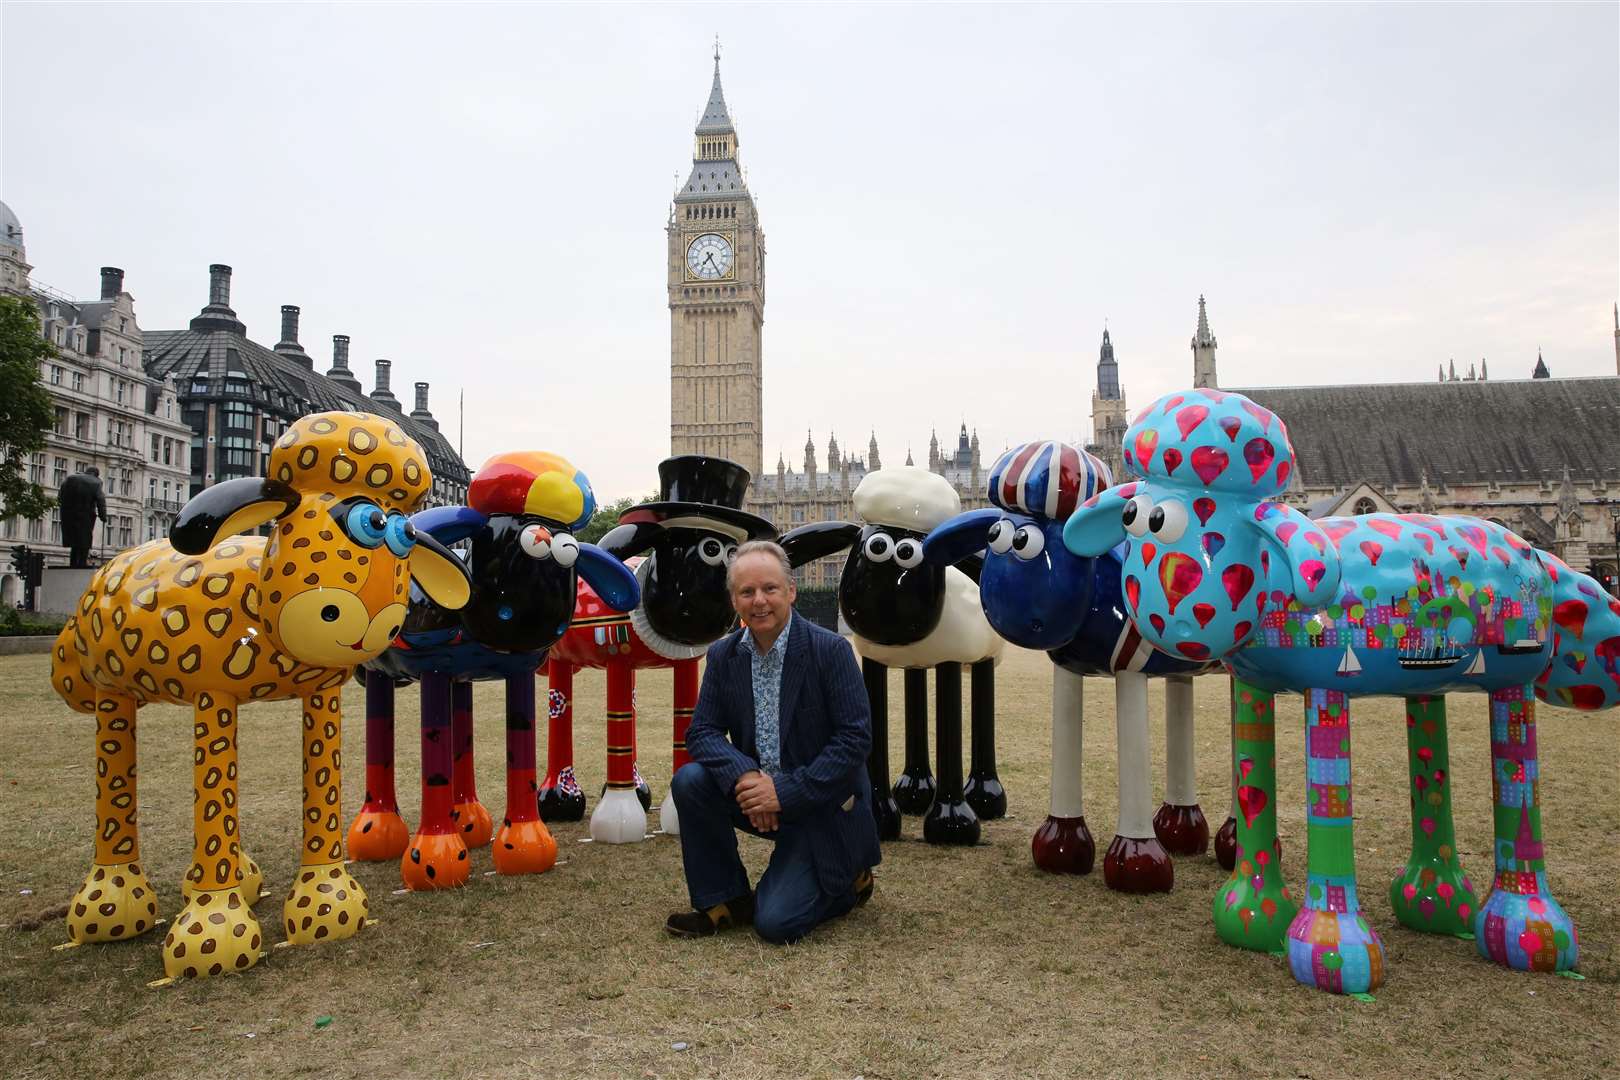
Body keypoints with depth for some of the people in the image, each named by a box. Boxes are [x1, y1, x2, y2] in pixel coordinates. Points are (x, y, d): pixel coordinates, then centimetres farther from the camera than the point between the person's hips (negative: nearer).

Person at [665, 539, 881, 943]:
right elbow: (702, 732, -4)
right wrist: (744, 775, -25)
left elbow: (855, 738, -18)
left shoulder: (830, 650, -16)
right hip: (757, 792, 5)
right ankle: (724, 901, -1)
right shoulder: (723, 654, -1)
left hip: (823, 806, -5)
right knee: (689, 781, -20)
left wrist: (786, 790, -22)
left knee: (775, 922, -15)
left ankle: (849, 879, 16)